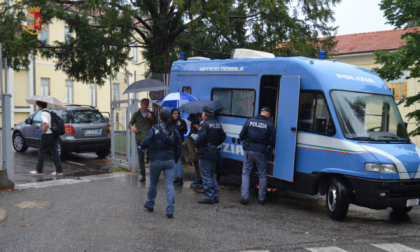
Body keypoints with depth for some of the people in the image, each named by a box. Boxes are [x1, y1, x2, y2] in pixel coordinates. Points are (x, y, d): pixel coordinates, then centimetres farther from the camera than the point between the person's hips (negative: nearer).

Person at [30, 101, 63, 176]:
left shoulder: (43, 113, -14)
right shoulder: (50, 112, 13)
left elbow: (46, 124, -27)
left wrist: (44, 132, -13)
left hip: (47, 135, -8)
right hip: (54, 135, 8)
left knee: (41, 152, 5)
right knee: (55, 152, 8)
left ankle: (39, 171, 11)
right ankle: (59, 171, 5)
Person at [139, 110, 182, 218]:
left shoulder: (155, 130, -8)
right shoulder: (174, 131, 4)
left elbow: (146, 142, -16)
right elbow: (179, 148, 7)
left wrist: (141, 147, 6)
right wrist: (175, 160, 16)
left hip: (156, 161, -2)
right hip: (170, 161, 2)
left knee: (153, 184, 17)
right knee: (169, 185, 1)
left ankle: (150, 204, 36)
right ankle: (170, 211, -3)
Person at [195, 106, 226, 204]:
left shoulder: (204, 124, -14)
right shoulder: (218, 124, 12)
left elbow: (201, 137, -24)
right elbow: (223, 136, 12)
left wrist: (197, 146, -8)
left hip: (205, 153, -8)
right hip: (215, 153, 8)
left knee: (206, 175, -2)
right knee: (212, 174, 17)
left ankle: (209, 197, -3)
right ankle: (215, 196, 18)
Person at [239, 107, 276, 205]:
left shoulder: (249, 121, 1)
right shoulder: (269, 124, -5)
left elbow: (241, 136, 3)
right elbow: (272, 141, -5)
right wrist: (273, 147, 16)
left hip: (249, 151, 1)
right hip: (261, 152, -1)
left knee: (246, 173, 11)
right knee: (262, 175, 13)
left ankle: (245, 197, 4)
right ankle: (261, 198, 18)